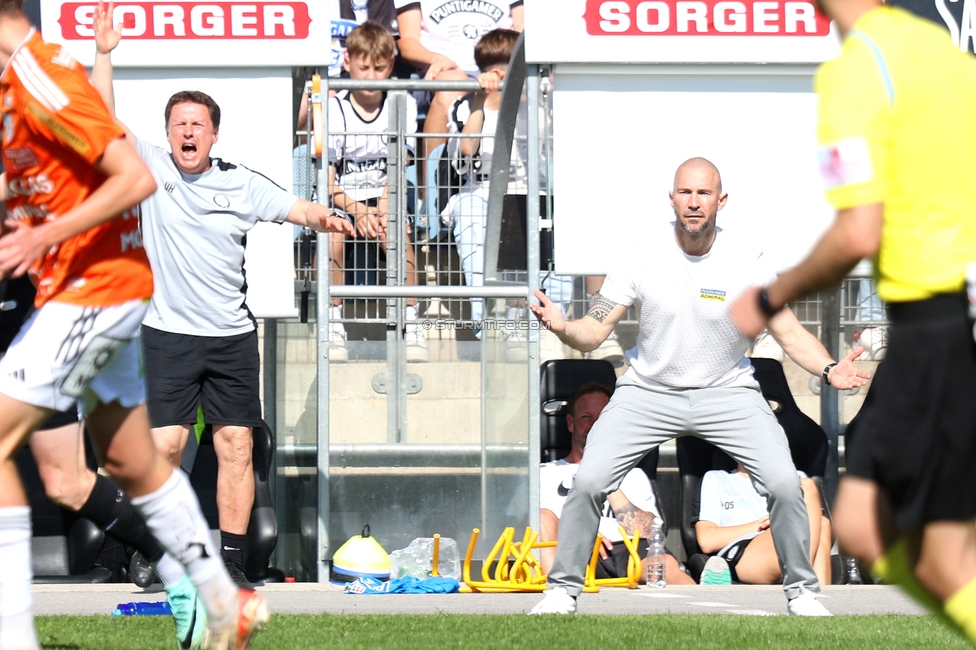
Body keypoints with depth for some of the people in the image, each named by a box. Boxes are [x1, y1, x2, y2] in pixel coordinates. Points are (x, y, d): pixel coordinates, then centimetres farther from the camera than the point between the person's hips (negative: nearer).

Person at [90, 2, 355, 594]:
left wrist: (325, 217, -14)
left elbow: (292, 207, 7)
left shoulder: (241, 184, 8)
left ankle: (232, 561, 4)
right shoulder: (151, 169, 2)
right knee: (164, 446, -8)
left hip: (232, 337, 2)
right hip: (169, 335, -2)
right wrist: (104, 54, -11)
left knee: (236, 445, 0)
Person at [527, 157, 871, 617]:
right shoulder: (643, 257, -12)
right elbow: (594, 332, -10)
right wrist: (563, 327, -32)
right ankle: (563, 588, 5)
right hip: (648, 390, 0)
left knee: (783, 484, -16)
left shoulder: (745, 261, -12)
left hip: (728, 390, 0)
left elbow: (789, 332, -8)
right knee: (588, 481, -14)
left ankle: (801, 591, 5)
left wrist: (829, 368, -26)